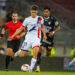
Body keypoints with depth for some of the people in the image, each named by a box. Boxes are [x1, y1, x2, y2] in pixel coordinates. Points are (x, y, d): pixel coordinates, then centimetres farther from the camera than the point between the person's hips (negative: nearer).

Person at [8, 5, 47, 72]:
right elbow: (21, 29, 11)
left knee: (35, 52, -29)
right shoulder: (27, 19, 5)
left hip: (36, 38, -1)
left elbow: (42, 27, 21)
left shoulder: (40, 19, 5)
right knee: (21, 55, -7)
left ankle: (31, 69, -24)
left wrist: (44, 35, 7)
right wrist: (13, 36, 6)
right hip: (28, 38, 1)